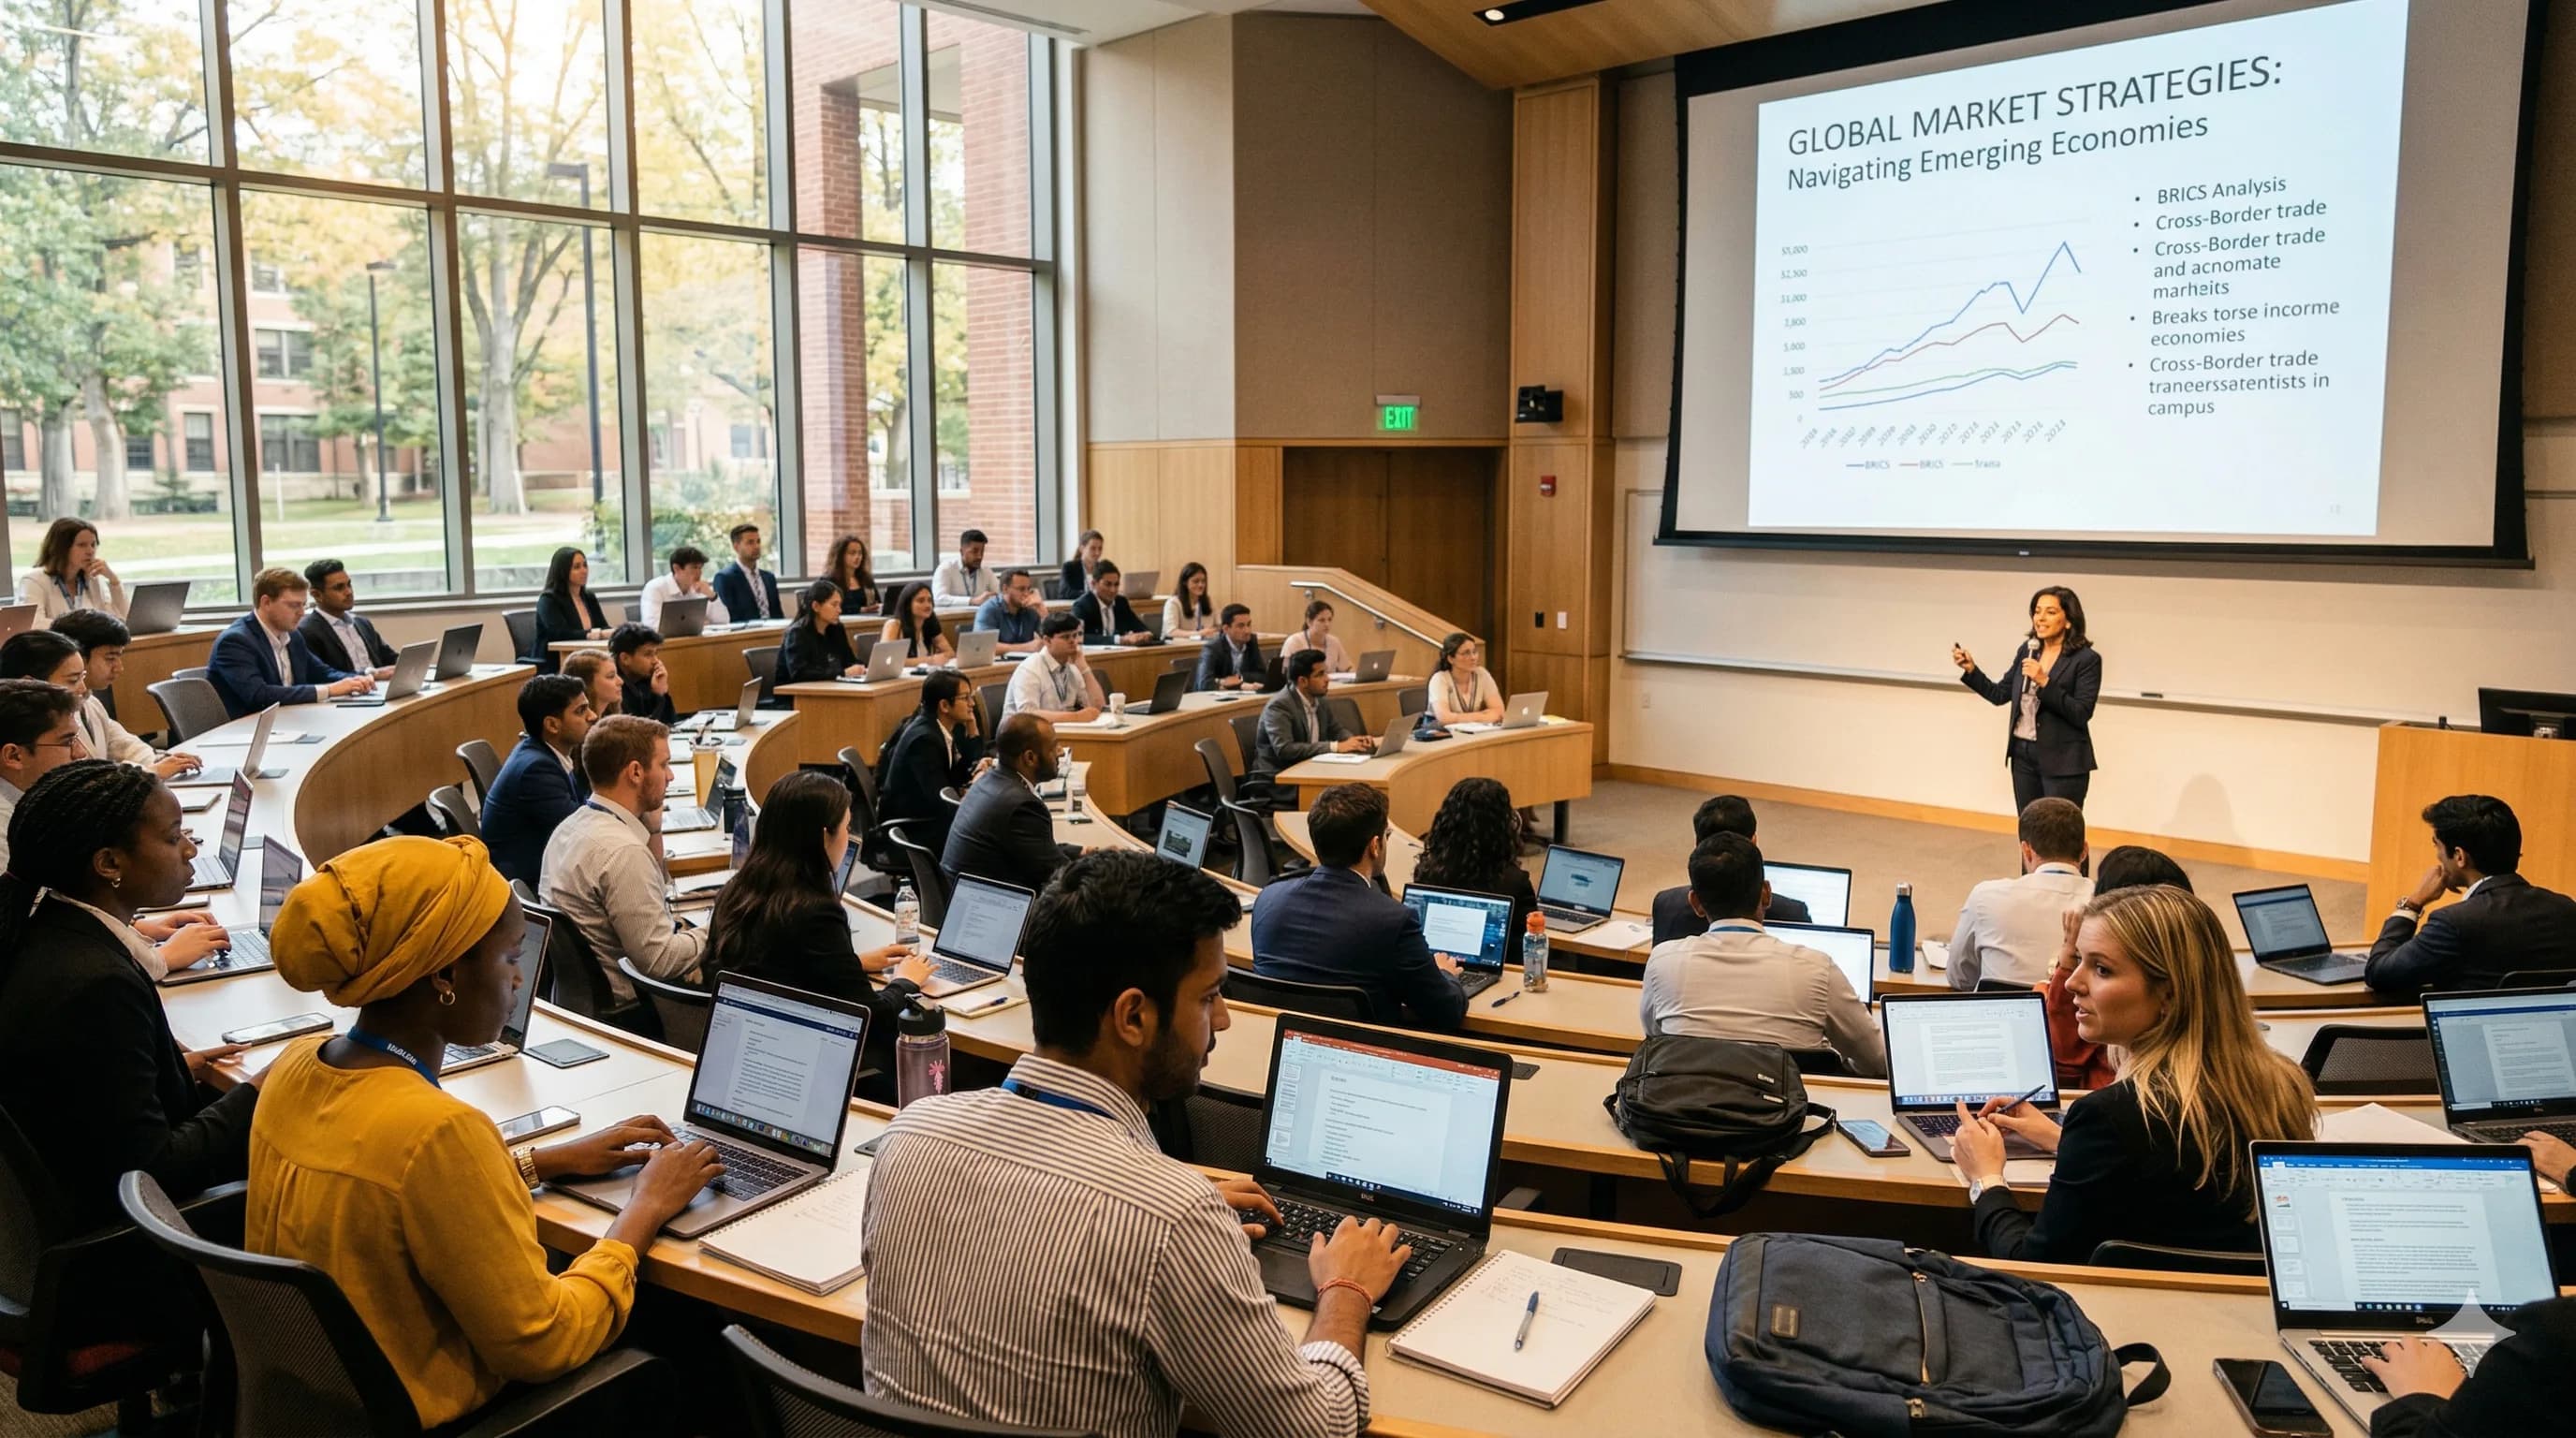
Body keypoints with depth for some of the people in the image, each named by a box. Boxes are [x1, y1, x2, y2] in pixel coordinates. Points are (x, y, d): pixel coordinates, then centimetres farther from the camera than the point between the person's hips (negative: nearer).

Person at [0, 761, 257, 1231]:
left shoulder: (45, 930, -2)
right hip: (107, 1224, -9)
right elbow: (149, 1172, -24)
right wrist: (254, 1096, -13)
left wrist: (175, 1067, 8)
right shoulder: (97, 985, -29)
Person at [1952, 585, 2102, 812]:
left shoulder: (2087, 659, -10)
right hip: (2023, 754, 6)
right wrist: (1970, 669, 0)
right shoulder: (2028, 649, 7)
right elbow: (2000, 695, 12)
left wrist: (2044, 682, -25)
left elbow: (2081, 714, -17)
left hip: (2063, 762, -6)